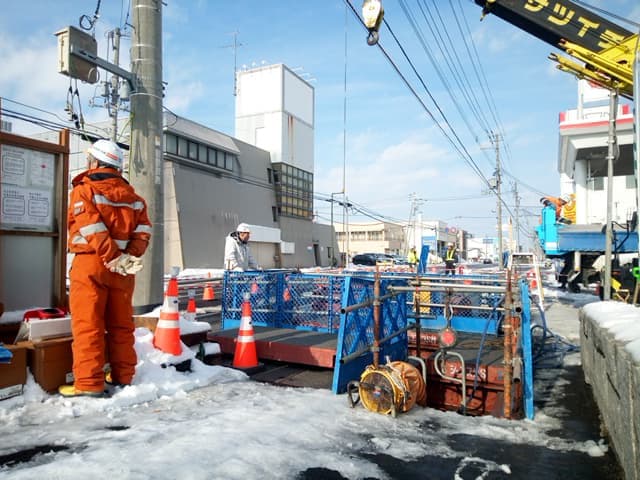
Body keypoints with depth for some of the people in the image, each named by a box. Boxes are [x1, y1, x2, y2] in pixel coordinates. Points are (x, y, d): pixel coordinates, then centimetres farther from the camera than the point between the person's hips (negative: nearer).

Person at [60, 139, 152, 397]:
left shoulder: (84, 190, -4)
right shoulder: (132, 195, 12)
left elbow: (92, 229, -17)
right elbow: (143, 230, 2)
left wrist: (113, 259, -16)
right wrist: (130, 257, -5)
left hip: (90, 263, -5)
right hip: (122, 269, 5)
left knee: (87, 324, 0)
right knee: (121, 323, 12)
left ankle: (89, 383, 1)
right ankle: (123, 375, 20)